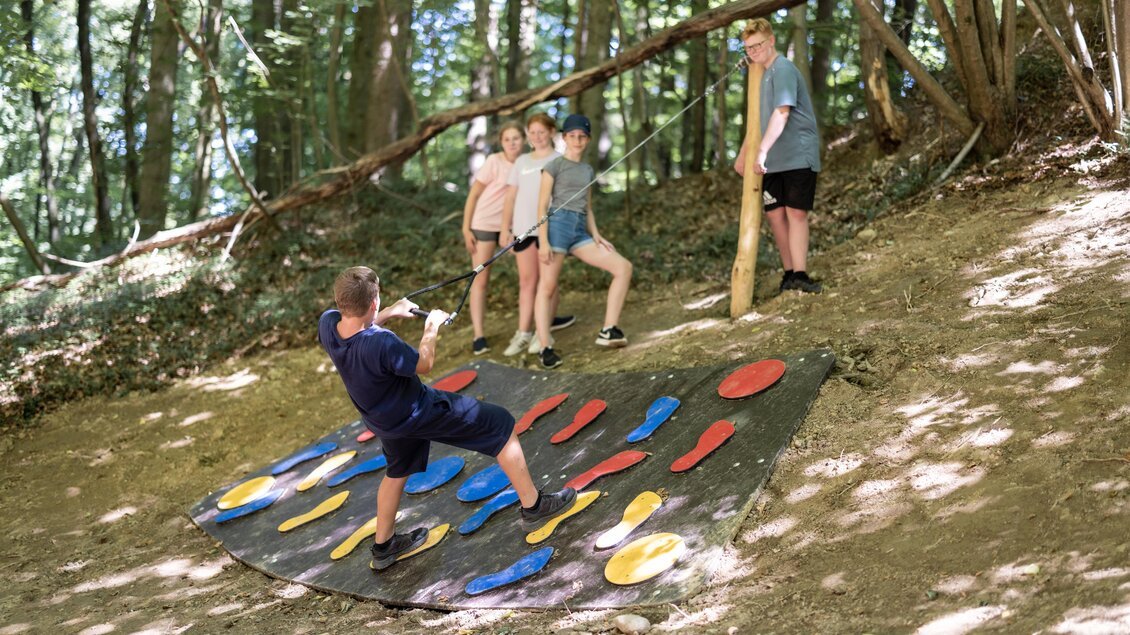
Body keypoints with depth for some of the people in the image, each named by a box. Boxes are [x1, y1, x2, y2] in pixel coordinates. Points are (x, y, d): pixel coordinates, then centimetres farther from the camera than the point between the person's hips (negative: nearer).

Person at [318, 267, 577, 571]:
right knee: (501, 424, 7)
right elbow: (423, 364, -18)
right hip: (418, 414, -7)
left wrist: (387, 315, 7)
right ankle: (532, 504, 17)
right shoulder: (381, 344, -40)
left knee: (398, 470, 35)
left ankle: (383, 546, 45)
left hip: (381, 422, 7)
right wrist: (432, 327, -4)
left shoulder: (327, 324, -20)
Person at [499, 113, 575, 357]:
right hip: (523, 227, 3)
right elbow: (510, 197, 13)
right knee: (526, 280, 3)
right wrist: (505, 229, 7)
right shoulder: (522, 162, 15)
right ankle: (523, 334, 5)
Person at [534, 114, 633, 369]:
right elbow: (542, 205, -3)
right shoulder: (555, 165, 2)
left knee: (623, 266, -4)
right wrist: (543, 241, -13)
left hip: (580, 231, 6)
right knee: (547, 286, -8)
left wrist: (597, 236, 9)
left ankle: (609, 330, -7)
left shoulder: (588, 170, 20)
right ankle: (545, 348, -6)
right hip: (557, 224, -6)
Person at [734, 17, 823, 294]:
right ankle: (789, 273, 11)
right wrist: (743, 154, 25)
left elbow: (782, 112, -26)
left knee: (796, 211, -12)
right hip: (773, 160, 8)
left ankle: (799, 274, -12)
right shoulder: (763, 74, 17)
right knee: (775, 214, 4)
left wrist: (762, 151, -33)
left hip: (798, 155, -8)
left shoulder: (783, 70, -12)